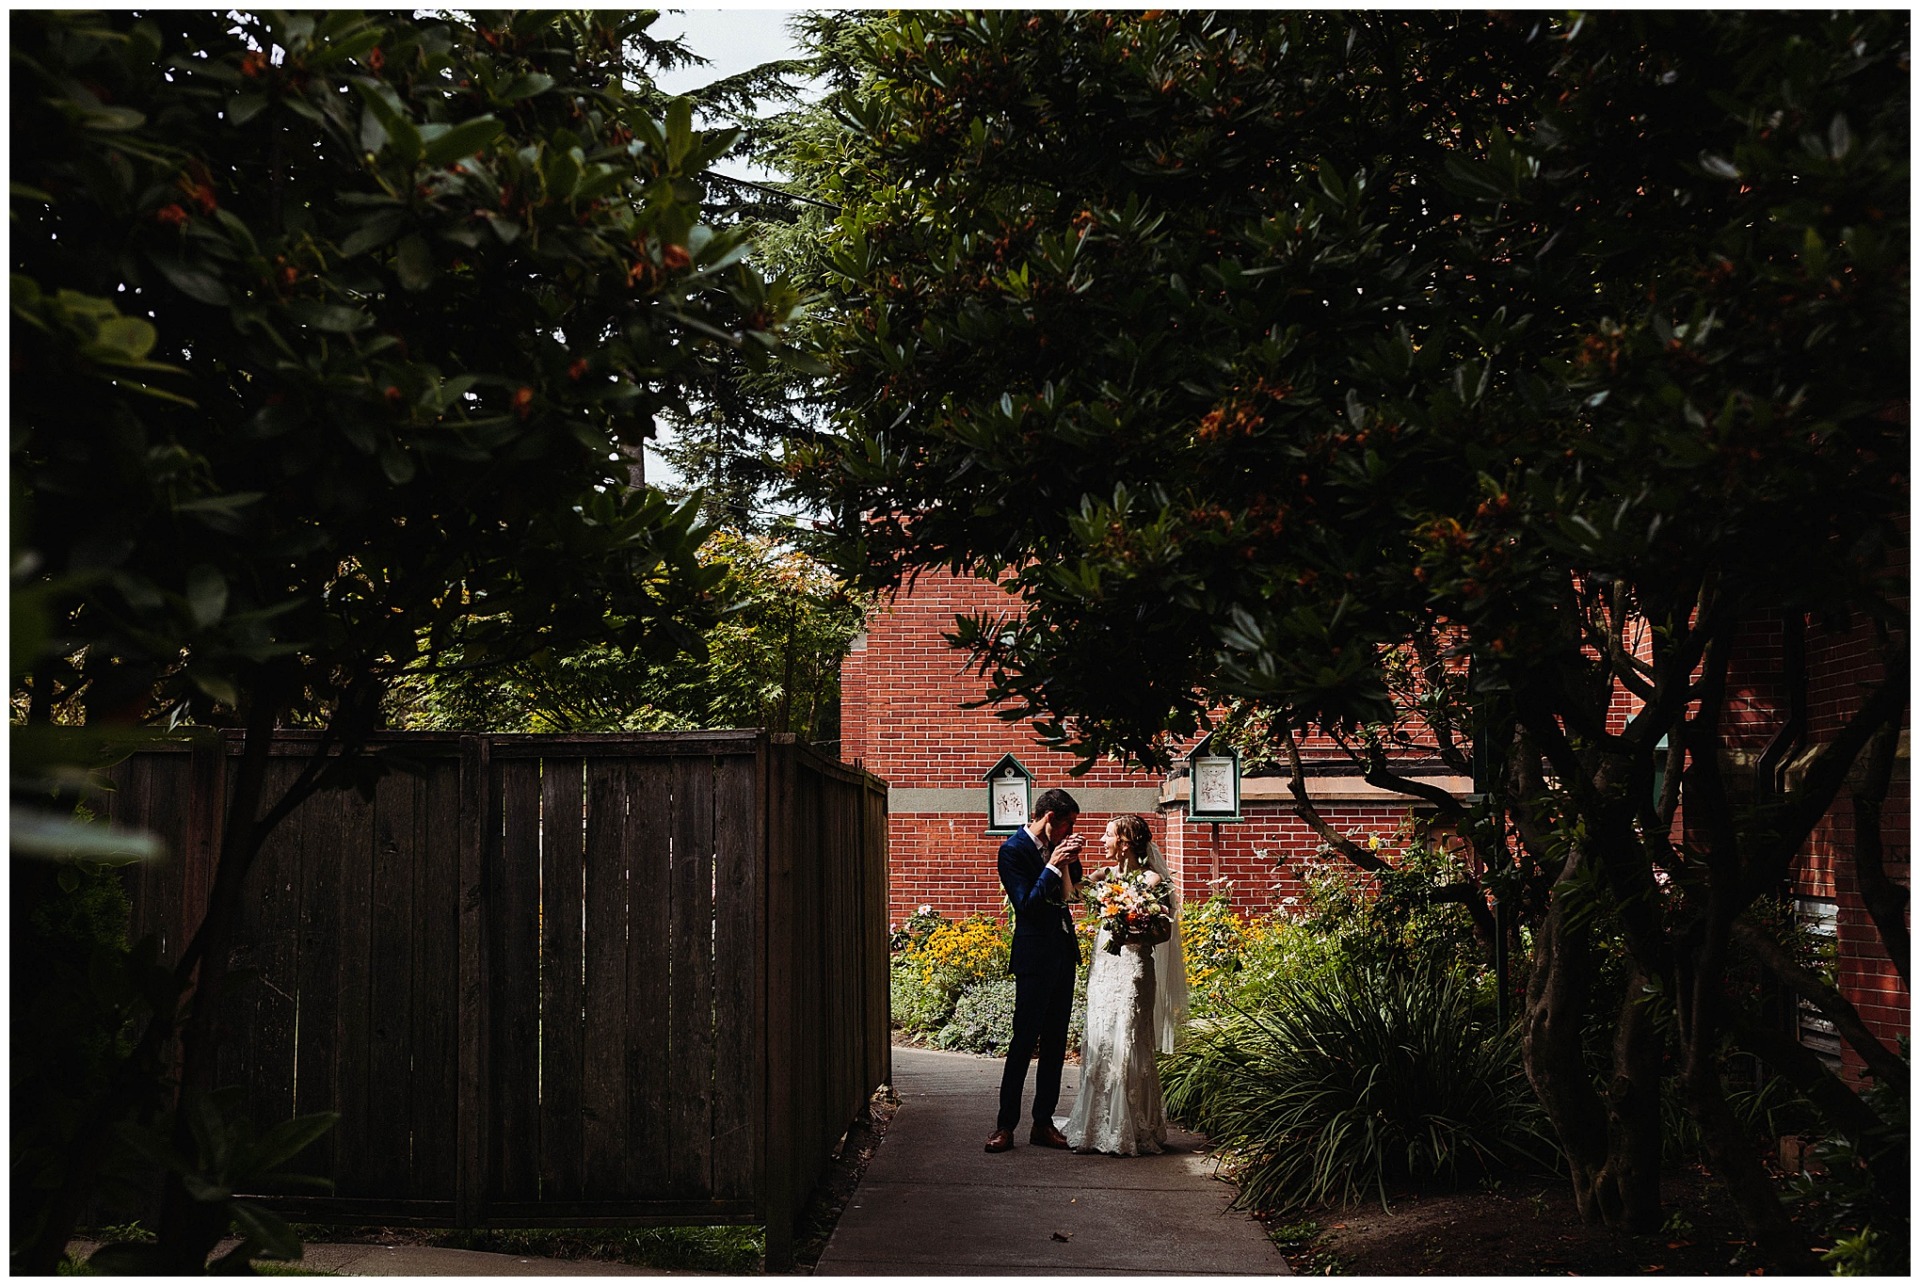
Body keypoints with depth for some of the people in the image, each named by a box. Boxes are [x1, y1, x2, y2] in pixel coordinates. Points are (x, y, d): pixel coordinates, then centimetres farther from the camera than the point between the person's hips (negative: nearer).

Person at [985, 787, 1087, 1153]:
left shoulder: (1054, 846, 9)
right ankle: (1005, 1125, 2)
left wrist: (1071, 861, 1)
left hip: (1064, 952, 8)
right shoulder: (1013, 850, -12)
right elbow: (1026, 904, -18)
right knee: (1024, 1041, -5)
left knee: (1055, 1042, 10)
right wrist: (1052, 867, -18)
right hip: (1035, 956, -8)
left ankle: (1044, 1123, 16)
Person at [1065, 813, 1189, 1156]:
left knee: (1126, 1047, -3)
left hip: (1132, 969, -7)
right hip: (1103, 967, 7)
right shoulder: (1106, 876, 12)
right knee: (1099, 1045, 8)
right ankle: (1098, 1128, 17)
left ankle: (1131, 1132, 7)